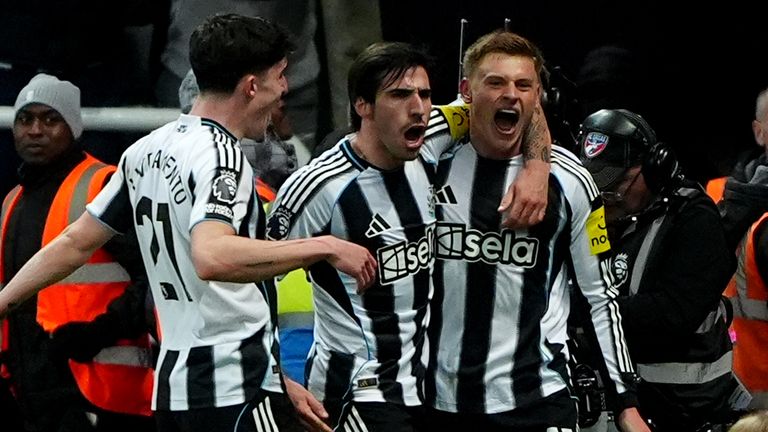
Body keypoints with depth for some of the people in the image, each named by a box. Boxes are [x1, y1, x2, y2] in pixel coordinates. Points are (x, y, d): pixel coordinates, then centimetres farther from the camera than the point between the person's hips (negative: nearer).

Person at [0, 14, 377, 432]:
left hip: (174, 381, 9)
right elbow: (212, 257, -30)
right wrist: (324, 248, -28)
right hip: (237, 391, -9)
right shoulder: (219, 153, -13)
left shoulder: (146, 151, 14)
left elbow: (76, 242, 18)